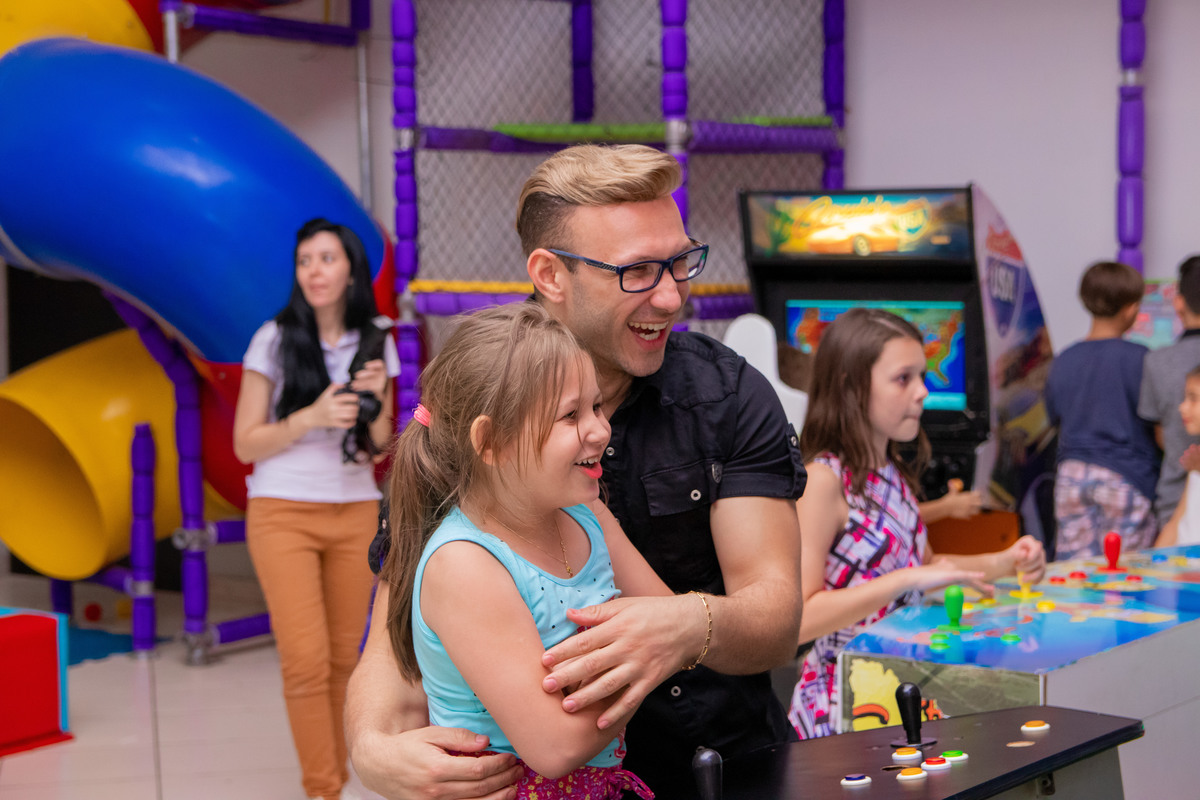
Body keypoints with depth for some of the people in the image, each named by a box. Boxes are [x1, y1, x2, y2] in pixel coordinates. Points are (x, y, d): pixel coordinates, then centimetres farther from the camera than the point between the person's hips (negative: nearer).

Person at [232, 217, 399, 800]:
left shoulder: (376, 344, 6)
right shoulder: (275, 340, -4)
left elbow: (380, 450, 9)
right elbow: (245, 444, -4)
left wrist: (375, 397, -11)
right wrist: (313, 415, -17)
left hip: (355, 515, 3)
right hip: (284, 514, -3)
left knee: (343, 658, 5)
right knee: (306, 661, -10)